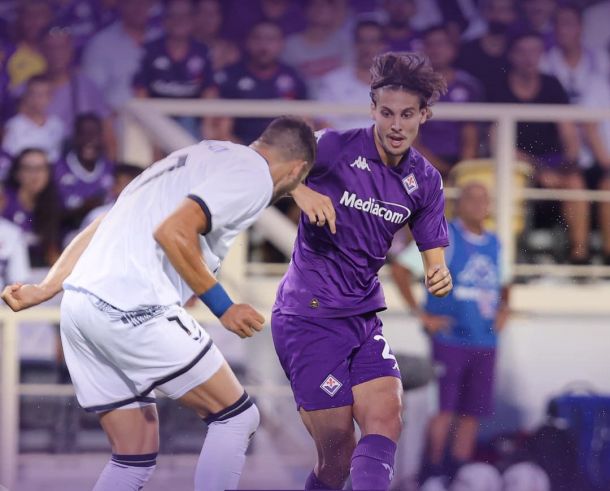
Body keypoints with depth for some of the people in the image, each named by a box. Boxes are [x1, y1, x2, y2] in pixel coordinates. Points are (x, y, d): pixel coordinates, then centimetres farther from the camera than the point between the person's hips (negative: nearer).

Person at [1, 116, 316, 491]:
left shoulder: (199, 155, 26)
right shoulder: (254, 174, -1)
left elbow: (102, 227, 22)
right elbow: (173, 231, -16)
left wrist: (44, 290, 19)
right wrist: (223, 308, -8)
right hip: (134, 310, -9)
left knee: (137, 456, 14)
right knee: (236, 417, 4)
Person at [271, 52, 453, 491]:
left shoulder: (425, 181, 4)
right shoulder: (336, 147, -11)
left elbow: (433, 256, 7)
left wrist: (439, 277, -18)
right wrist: (301, 191, -24)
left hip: (364, 318, 5)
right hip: (309, 318, -5)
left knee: (386, 419, -18)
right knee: (339, 454, -9)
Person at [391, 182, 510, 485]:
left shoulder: (494, 244, 13)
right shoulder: (444, 237, -6)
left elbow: (502, 284, 31)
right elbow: (399, 269, -10)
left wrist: (503, 310, 11)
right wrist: (421, 314, -11)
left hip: (484, 343, 6)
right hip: (449, 339, -6)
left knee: (472, 414, 5)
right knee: (444, 411, -8)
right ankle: (432, 478, -2)